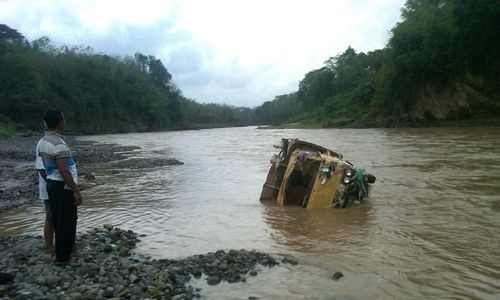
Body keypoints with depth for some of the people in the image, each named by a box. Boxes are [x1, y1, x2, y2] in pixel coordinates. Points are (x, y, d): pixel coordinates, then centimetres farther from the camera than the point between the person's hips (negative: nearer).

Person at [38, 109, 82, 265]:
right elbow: (63, 171, -25)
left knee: (58, 220, 17)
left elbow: (45, 165, 15)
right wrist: (76, 190, -22)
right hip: (63, 187, -10)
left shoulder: (43, 141, 7)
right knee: (67, 222, 1)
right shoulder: (58, 144, -22)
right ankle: (63, 257, 9)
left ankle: (60, 253, 28)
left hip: (52, 184, 10)